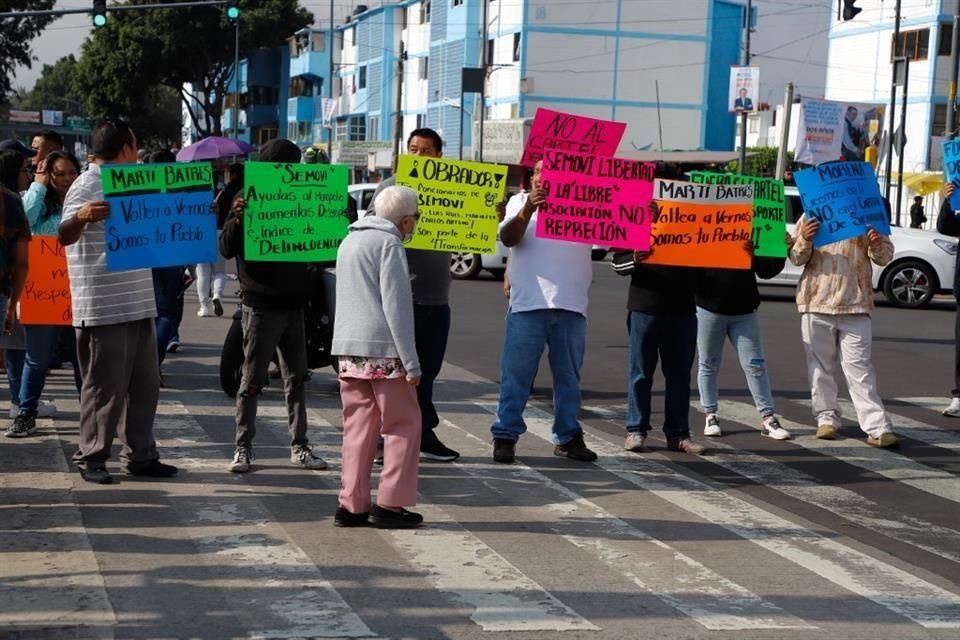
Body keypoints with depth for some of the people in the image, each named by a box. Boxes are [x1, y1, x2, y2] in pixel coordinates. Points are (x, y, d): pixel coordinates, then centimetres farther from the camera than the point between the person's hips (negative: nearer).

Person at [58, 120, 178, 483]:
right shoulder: (87, 186, -11)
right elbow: (64, 237, -23)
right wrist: (80, 217, -45)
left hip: (137, 304, 9)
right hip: (103, 309, -9)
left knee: (144, 385, 12)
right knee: (105, 389, -3)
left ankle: (140, 456, 20)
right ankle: (91, 458, 8)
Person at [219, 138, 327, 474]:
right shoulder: (248, 201, -5)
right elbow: (227, 250, -11)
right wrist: (236, 220, -29)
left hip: (293, 304, 5)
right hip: (261, 305, -5)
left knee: (296, 377, 8)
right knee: (252, 379, 0)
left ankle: (299, 446, 14)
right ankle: (243, 446, 7)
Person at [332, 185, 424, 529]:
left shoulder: (349, 241, 19)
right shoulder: (389, 243, -9)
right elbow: (396, 306, -14)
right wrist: (411, 362, -13)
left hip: (348, 350, 8)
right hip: (383, 351, -8)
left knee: (358, 427, 11)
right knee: (404, 425, 2)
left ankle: (351, 505, 10)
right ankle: (390, 504, 1)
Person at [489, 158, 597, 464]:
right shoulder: (521, 201, 8)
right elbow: (508, 237, -7)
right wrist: (527, 210, -25)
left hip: (571, 306, 2)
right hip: (528, 304, -2)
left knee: (568, 375, 10)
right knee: (516, 374, -1)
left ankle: (568, 436, 17)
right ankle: (505, 436, 4)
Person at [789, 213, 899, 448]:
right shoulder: (811, 216, 5)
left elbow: (885, 257, 6)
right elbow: (797, 258, 2)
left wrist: (878, 244, -18)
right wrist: (804, 240, -20)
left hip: (855, 305, -1)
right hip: (817, 304, 1)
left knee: (859, 367, -4)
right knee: (821, 366, 8)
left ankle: (877, 427, -6)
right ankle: (827, 418, 20)